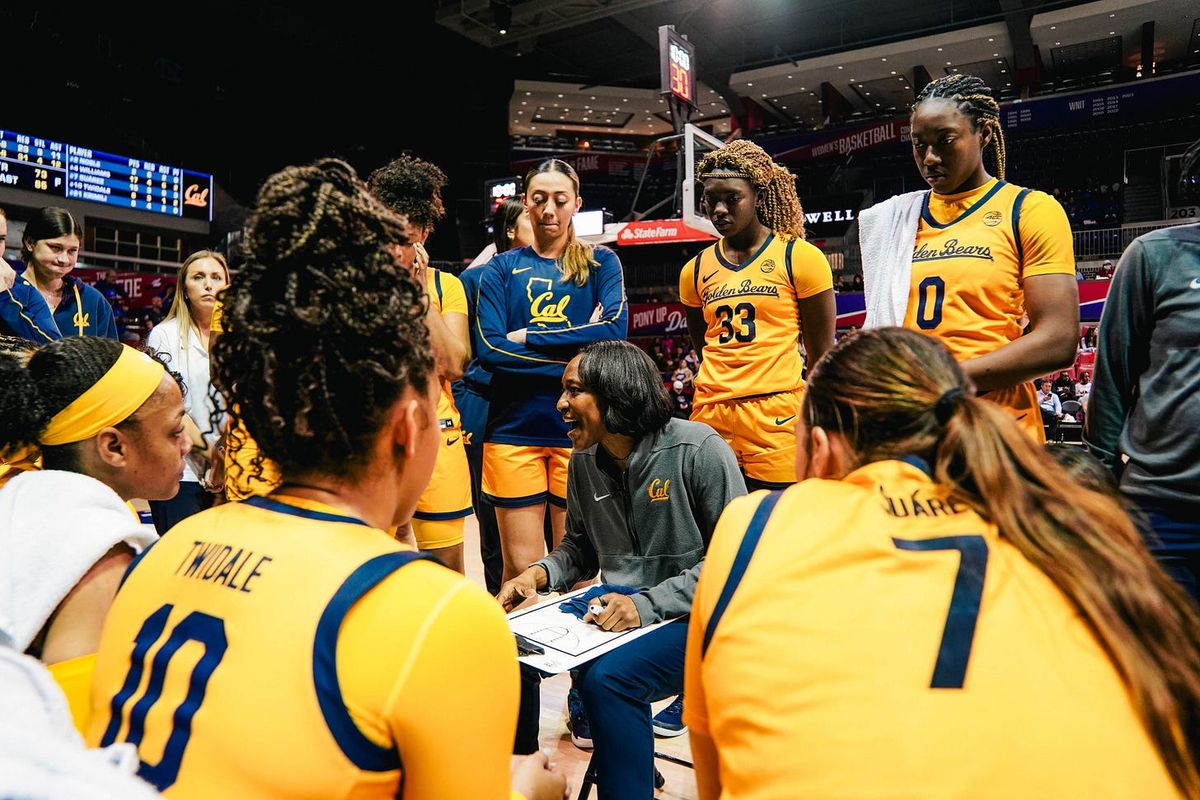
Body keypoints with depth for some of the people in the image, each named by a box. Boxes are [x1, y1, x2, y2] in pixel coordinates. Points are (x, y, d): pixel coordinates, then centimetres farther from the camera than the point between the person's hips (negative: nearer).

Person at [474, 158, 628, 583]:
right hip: (514, 426, 0)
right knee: (520, 570, 6)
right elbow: (489, 348, -6)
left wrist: (528, 337, -9)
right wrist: (579, 345, -10)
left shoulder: (600, 261, 8)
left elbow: (615, 329, -9)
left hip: (579, 426, 0)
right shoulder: (502, 268, 8)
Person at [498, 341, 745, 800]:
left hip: (693, 618, -6)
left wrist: (647, 604, -24)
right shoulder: (583, 462, 4)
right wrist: (541, 573, -5)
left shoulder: (699, 449, -16)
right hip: (619, 607, 6)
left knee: (606, 676, -32)